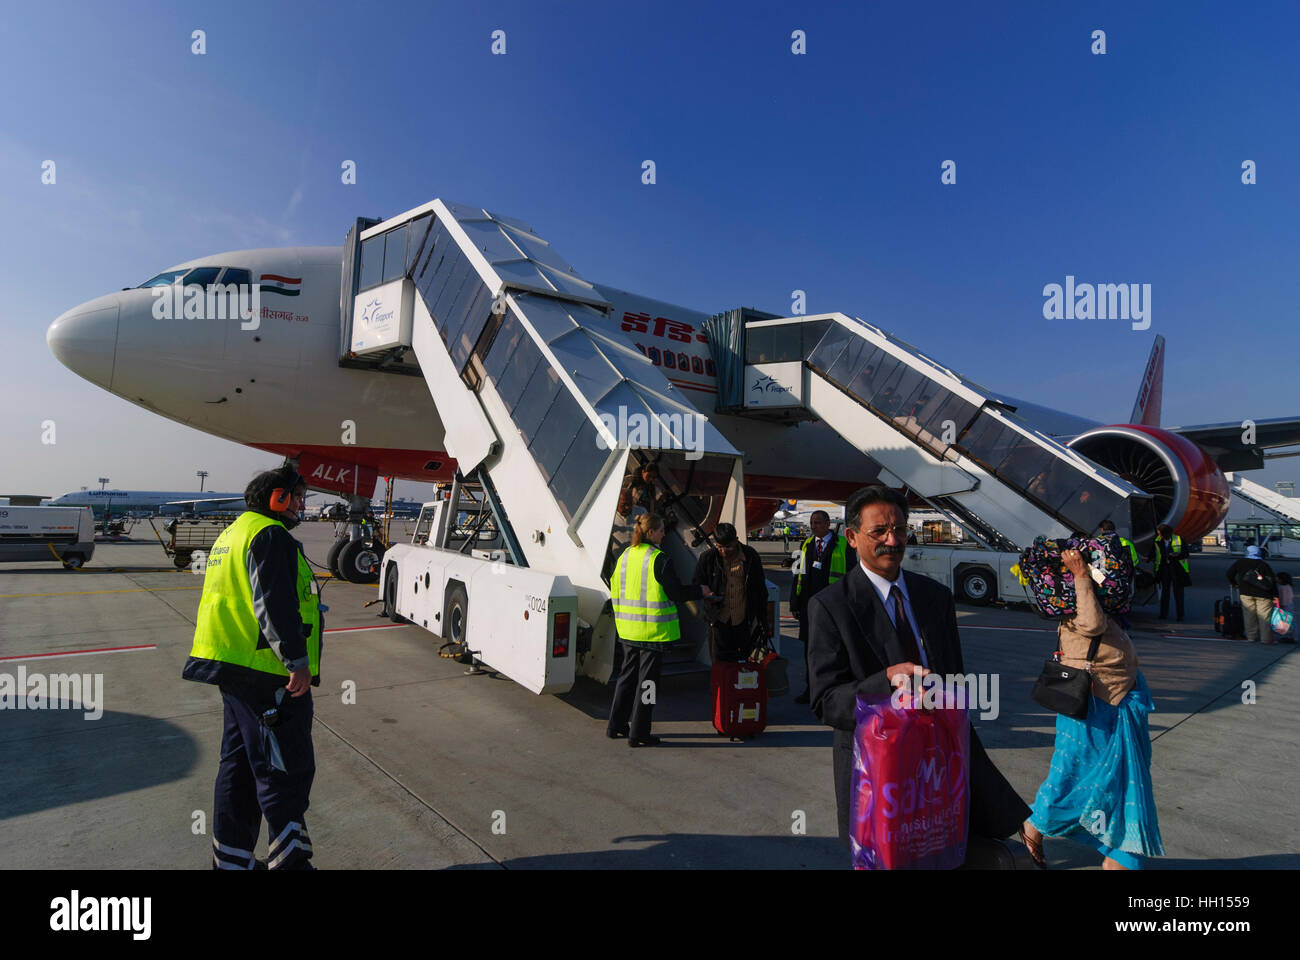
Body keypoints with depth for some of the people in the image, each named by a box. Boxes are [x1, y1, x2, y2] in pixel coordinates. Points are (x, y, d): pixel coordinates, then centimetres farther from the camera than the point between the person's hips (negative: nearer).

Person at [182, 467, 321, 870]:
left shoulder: (231, 534, 20)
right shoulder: (271, 535, -14)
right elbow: (275, 605, -24)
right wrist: (298, 661, -24)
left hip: (232, 669, 11)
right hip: (267, 675, -11)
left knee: (239, 764, 19)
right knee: (286, 769, -2)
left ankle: (231, 858, 30)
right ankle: (289, 859, 6)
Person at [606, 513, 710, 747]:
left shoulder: (625, 556, 6)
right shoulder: (658, 559, -16)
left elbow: (615, 591, 12)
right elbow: (676, 593, -13)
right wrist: (701, 591, 4)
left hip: (629, 629, 7)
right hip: (652, 630, -7)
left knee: (627, 676, 18)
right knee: (647, 680, 3)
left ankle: (616, 725, 26)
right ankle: (638, 734, 11)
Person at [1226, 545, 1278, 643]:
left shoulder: (1241, 562, 8)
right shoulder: (1264, 565, 9)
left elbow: (1229, 573, 8)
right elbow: (1273, 580, 2)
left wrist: (1234, 584, 24)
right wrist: (1275, 595, 1)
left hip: (1246, 593, 0)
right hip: (1263, 594, 0)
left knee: (1249, 615, 5)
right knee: (1264, 615, 2)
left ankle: (1251, 637, 5)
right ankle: (1266, 638, 2)